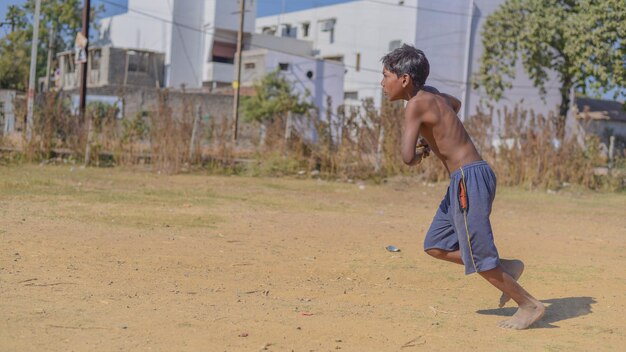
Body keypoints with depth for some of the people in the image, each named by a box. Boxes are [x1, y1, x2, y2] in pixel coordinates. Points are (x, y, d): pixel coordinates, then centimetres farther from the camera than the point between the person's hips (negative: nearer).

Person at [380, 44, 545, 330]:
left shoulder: (415, 105, -15)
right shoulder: (429, 93, 12)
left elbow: (407, 158, -25)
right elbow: (455, 104, 36)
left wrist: (417, 155, 0)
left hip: (469, 179, -9)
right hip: (464, 180, 9)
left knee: (477, 256, -2)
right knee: (435, 246, 13)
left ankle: (530, 306, 11)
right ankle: (506, 268, 17)